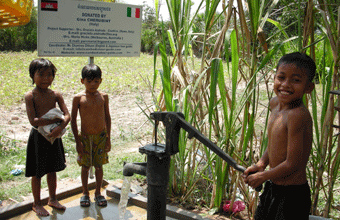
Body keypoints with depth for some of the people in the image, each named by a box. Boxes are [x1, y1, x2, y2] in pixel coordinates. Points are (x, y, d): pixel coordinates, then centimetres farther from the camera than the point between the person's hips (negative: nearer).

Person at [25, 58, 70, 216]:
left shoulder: (56, 95, -1)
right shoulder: (30, 96, -13)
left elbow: (67, 115, -7)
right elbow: (33, 121, -21)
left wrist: (59, 127, -26)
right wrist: (57, 119, -23)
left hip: (54, 136, 4)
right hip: (38, 138, -4)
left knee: (52, 170, 17)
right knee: (37, 172, 9)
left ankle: (52, 199, 35)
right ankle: (37, 204, 26)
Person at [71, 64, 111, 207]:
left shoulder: (103, 96, -1)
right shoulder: (78, 98, -8)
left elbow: (107, 117, 6)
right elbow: (73, 120, -4)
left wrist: (108, 138, 3)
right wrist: (77, 141, -7)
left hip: (101, 136, 2)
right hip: (85, 137, -1)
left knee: (99, 166, 10)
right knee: (85, 166, 9)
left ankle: (98, 193, 27)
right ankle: (85, 193, 28)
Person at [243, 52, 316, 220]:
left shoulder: (298, 115, -27)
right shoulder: (275, 104, 0)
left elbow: (292, 164, -25)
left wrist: (262, 177, -11)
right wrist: (261, 164, 3)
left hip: (292, 195, -8)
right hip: (273, 188, 8)